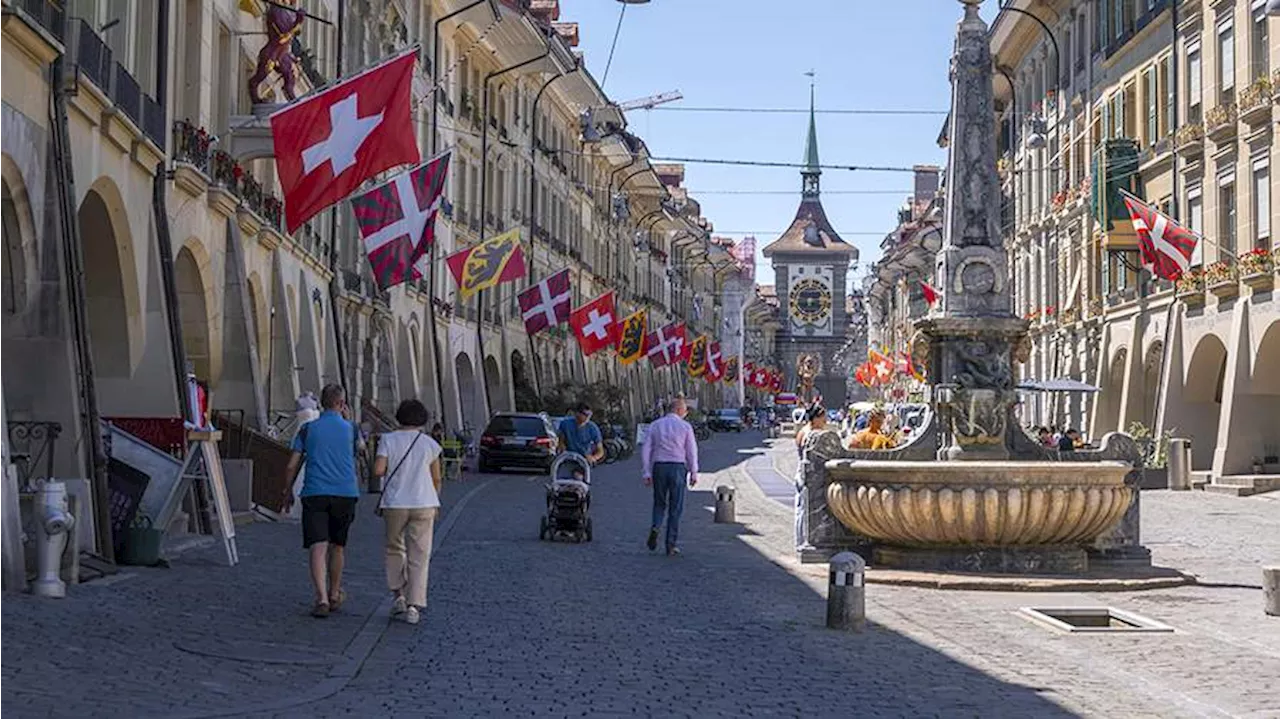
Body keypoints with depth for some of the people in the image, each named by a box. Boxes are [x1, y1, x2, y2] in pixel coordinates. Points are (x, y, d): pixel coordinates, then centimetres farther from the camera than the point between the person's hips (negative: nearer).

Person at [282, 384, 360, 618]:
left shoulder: (308, 429, 5)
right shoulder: (350, 429, 4)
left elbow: (292, 465, 4)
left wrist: (288, 492, 17)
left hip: (315, 494, -1)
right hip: (345, 494, 1)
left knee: (318, 548, -8)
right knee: (338, 546, 16)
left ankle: (322, 598, -24)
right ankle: (334, 595, 29)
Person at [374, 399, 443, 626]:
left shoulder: (388, 440, -2)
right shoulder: (430, 443, 1)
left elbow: (378, 470, -12)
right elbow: (436, 478, 6)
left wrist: (391, 470, 11)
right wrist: (435, 502, 21)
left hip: (395, 505, 0)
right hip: (423, 505, 0)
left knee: (395, 549, 20)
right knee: (419, 556, 3)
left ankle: (398, 596, 12)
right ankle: (414, 606, -3)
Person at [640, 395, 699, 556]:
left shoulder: (655, 425, 5)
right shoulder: (685, 427, -1)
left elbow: (646, 450, 2)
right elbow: (691, 452, 0)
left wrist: (646, 473, 5)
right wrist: (694, 473, 8)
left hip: (659, 467, 2)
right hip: (678, 467, -2)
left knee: (659, 503, 18)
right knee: (675, 507, 6)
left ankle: (655, 526, -11)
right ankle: (672, 544, 6)